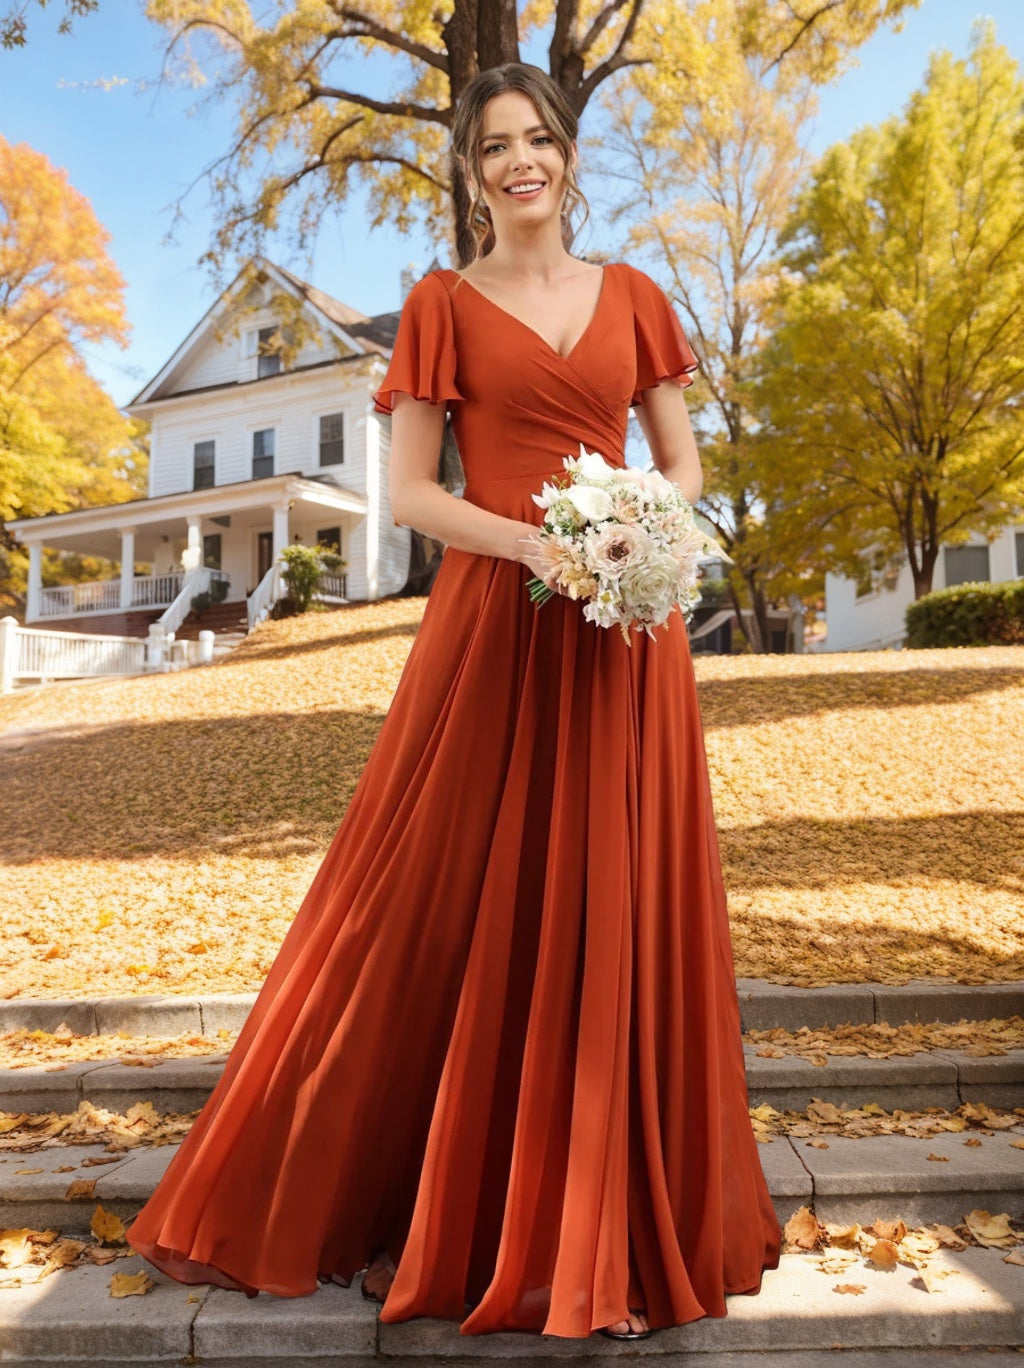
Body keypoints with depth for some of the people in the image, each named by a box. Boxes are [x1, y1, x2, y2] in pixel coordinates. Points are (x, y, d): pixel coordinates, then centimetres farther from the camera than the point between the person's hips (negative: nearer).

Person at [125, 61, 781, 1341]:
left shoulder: (633, 296, 15)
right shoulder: (442, 304, 7)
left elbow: (684, 465, 13)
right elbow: (409, 489, -1)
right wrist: (536, 544, -16)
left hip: (623, 632, 3)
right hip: (494, 623, -2)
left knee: (615, 915, 5)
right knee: (463, 914, 2)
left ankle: (605, 1218, 26)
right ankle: (443, 1200, 25)